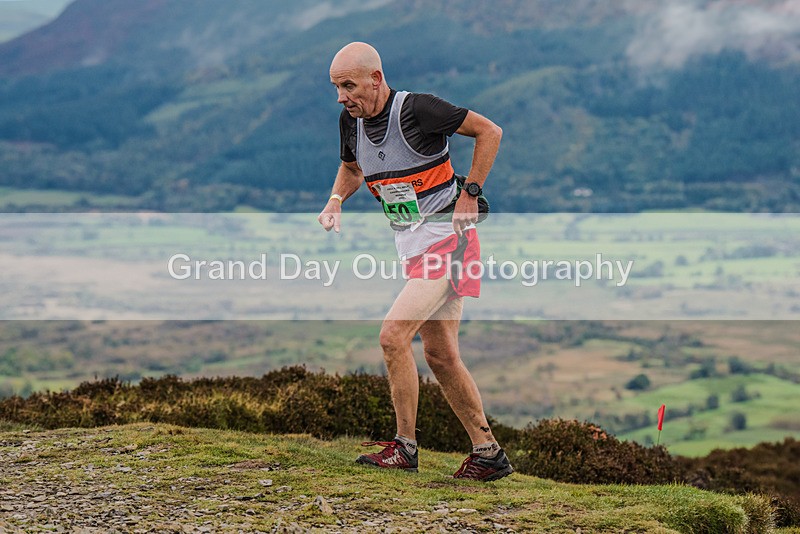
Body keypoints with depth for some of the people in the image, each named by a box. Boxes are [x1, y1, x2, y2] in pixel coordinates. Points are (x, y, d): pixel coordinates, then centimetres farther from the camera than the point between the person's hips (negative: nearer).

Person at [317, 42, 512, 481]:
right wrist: (335, 201, 5)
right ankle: (489, 453, 16)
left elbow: (489, 131, -11)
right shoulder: (351, 120, 3)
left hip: (446, 236, -8)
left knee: (393, 335, -17)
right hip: (412, 246, 8)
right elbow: (352, 167, 25)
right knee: (440, 356, 9)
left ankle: (404, 447, -6)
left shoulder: (417, 109, -18)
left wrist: (470, 193, -13)